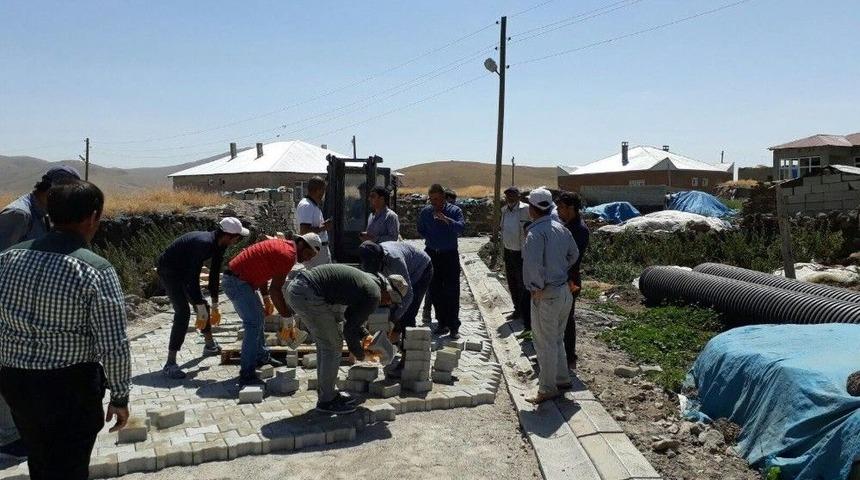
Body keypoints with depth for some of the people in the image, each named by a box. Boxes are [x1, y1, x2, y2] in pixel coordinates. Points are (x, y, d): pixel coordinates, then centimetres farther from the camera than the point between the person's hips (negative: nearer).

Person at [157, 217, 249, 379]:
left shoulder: (218, 245, -3)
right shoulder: (204, 243, -33)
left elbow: (214, 274, 7)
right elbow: (193, 277, -34)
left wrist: (214, 304, 12)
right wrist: (200, 306, -30)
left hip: (183, 270, 10)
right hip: (168, 270, -10)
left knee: (202, 306, 16)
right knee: (183, 312, -19)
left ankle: (210, 346, 38)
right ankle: (170, 364, -18)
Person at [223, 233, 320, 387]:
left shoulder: (283, 245, 13)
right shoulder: (288, 254, -18)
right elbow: (275, 289, -21)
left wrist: (266, 298, 18)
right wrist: (287, 315, -15)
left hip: (235, 279, 11)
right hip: (238, 282, -11)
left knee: (258, 317, 22)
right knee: (254, 324, -13)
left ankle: (261, 357, 37)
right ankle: (247, 375, -12)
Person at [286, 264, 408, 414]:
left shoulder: (368, 279, 19)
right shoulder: (373, 295, -10)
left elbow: (350, 317, 32)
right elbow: (350, 329, -5)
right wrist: (359, 353, 12)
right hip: (307, 294, -10)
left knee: (325, 344, 20)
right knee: (333, 345, 2)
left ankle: (327, 392, 31)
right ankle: (326, 401, 13)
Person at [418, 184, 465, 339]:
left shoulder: (454, 210, -3)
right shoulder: (425, 212, 6)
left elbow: (462, 227, -19)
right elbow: (420, 230, 18)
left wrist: (446, 220, -32)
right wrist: (431, 240, 3)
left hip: (450, 256, -3)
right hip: (432, 255, 4)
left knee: (452, 291, -5)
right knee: (435, 291, 7)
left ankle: (453, 327, -1)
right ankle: (442, 323, 18)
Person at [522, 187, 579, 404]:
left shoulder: (535, 233, -20)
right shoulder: (561, 228, 6)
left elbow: (533, 264, -31)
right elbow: (574, 254, 18)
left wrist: (538, 287, -18)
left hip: (546, 296, -8)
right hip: (565, 291, 8)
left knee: (546, 344, 3)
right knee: (557, 340, 23)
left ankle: (547, 390, 13)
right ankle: (562, 378, 35)